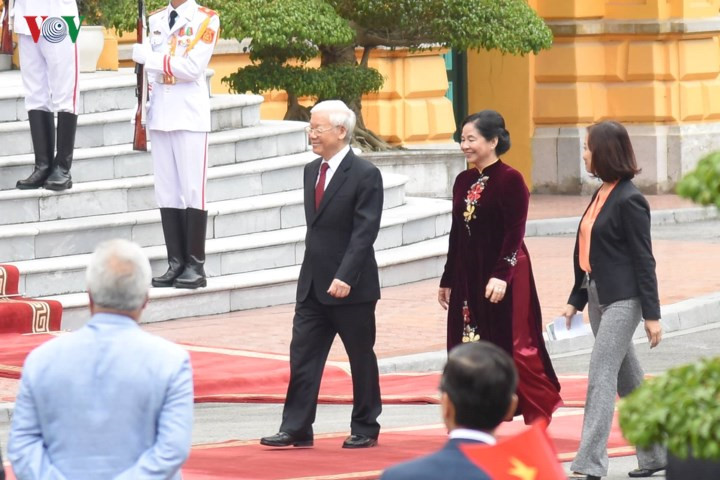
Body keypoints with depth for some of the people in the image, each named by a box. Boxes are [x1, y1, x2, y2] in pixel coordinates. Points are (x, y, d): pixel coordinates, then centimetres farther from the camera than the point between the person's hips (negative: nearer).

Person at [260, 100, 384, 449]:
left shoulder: (365, 175, -12)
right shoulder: (312, 171, 11)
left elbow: (364, 232, -18)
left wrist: (345, 277, -25)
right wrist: (314, 273, 15)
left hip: (351, 287, -7)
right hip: (313, 285, 7)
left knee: (361, 358, 5)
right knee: (303, 355, 1)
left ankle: (365, 429, 15)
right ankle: (296, 428, 2)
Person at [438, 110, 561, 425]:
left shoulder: (510, 180, -9)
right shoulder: (463, 182, 10)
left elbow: (514, 233, -14)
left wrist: (502, 275, -24)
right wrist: (447, 280, 17)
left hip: (503, 277, -7)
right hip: (467, 278, 7)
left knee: (511, 348, -4)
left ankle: (540, 418, 10)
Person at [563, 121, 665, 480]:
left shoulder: (628, 200, -14)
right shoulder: (602, 195, 12)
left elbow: (643, 259, -14)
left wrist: (652, 315, -14)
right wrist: (576, 300, 18)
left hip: (623, 300, -9)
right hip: (600, 298, 9)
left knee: (601, 377, -13)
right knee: (628, 381, 15)